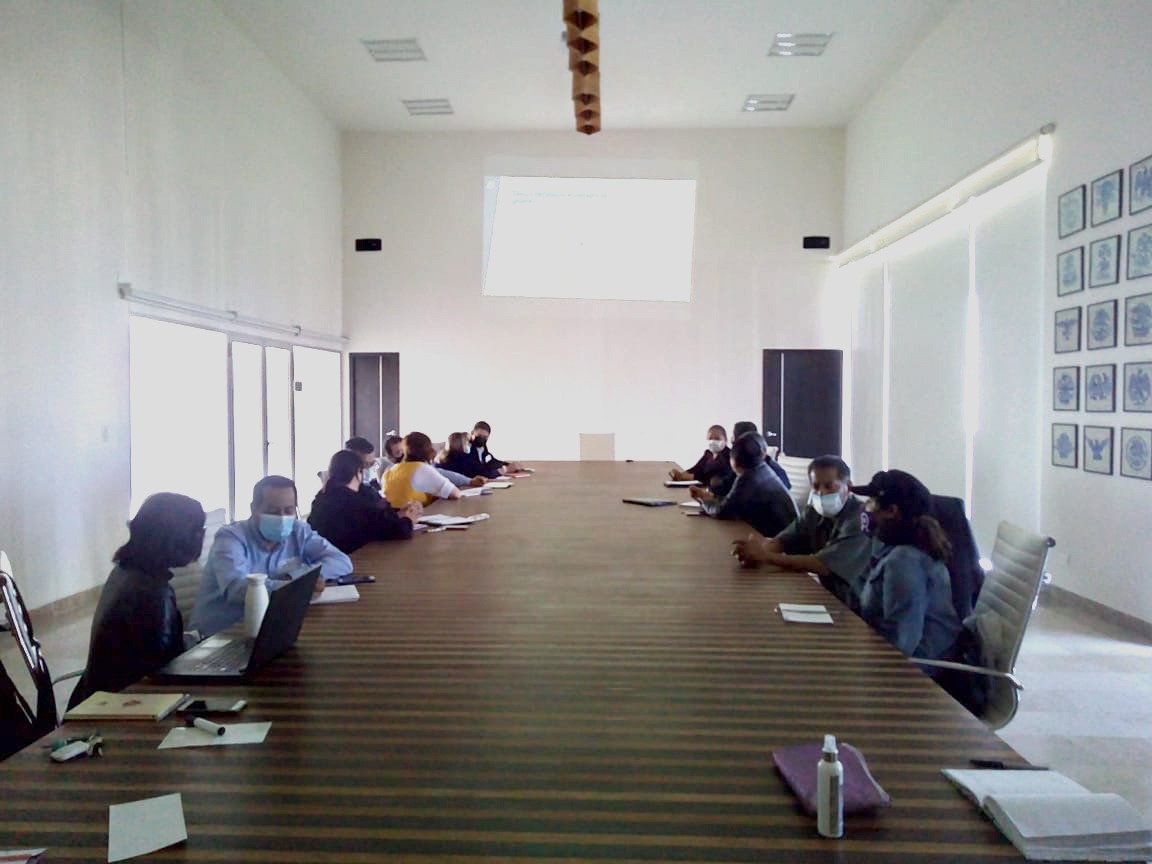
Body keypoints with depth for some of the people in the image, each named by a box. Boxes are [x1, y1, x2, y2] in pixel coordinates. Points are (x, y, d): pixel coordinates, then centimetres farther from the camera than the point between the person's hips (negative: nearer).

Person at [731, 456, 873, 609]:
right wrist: (757, 551, -26)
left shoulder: (860, 519, -22)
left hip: (857, 609, -6)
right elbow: (781, 541, -3)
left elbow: (823, 566, -30)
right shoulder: (815, 512, 3)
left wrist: (766, 557, -30)